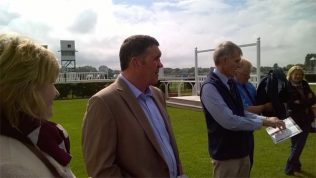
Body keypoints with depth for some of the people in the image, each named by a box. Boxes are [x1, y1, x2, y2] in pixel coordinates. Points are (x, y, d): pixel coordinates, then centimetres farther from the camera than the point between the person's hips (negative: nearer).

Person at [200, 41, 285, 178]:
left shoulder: (230, 83, 5)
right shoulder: (209, 87, -22)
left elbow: (240, 113, 11)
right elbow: (229, 121, -27)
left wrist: (265, 119, -2)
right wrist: (263, 122, -18)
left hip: (241, 149, 8)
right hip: (225, 154, -8)